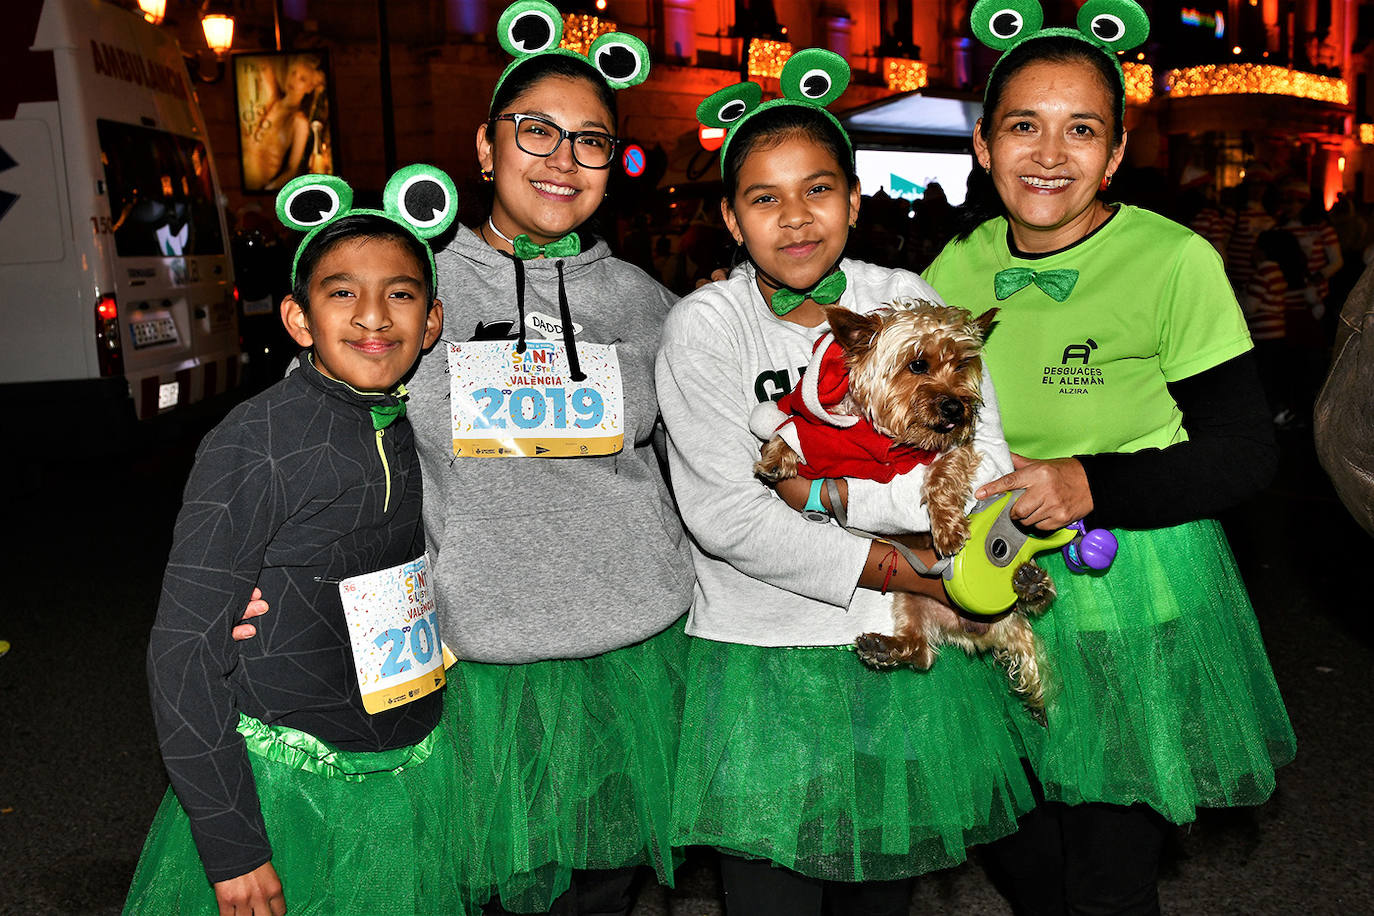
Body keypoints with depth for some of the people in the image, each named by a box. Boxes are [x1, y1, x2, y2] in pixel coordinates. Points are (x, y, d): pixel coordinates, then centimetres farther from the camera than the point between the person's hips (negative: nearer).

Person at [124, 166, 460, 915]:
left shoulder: (424, 432, 0)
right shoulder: (254, 445, -16)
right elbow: (183, 651, -16)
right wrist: (230, 844, -16)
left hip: (412, 774, 5)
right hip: (285, 783, -5)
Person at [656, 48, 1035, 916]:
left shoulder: (906, 300, -1)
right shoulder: (703, 327, -9)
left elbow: (984, 475, -11)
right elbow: (727, 518, -18)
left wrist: (817, 489, -18)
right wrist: (903, 573, -16)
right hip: (764, 656, -2)